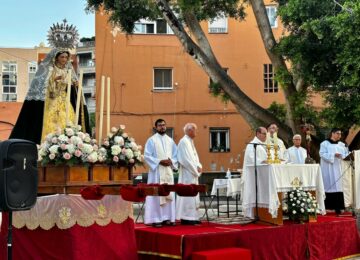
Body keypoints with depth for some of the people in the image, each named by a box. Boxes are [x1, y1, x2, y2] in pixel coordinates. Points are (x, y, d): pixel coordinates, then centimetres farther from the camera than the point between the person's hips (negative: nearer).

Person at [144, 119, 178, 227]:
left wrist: (171, 161, -6)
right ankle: (155, 219, -5)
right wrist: (160, 161, -16)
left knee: (168, 194, 4)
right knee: (156, 194, -7)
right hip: (156, 171, -5)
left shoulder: (170, 140, 14)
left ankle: (167, 218, 9)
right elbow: (147, 156, -7)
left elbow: (176, 155, 16)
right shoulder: (151, 140, -1)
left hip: (168, 171, 5)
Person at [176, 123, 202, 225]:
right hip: (187, 174, -10)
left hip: (193, 174, 10)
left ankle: (192, 217, 15)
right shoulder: (184, 142, -13)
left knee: (193, 196, 10)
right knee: (188, 195, -8)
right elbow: (186, 159, -19)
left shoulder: (190, 142, 17)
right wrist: (196, 169, -13)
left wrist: (199, 166, 1)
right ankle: (186, 218, -5)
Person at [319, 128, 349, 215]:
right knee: (328, 187, -5)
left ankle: (337, 208, -3)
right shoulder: (324, 144, -1)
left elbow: (346, 154, 8)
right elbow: (322, 154, -12)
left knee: (338, 187, -2)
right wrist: (333, 155, -21)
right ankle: (325, 207, -2)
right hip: (327, 169, -4)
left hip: (337, 169, 4)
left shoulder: (341, 145, 14)